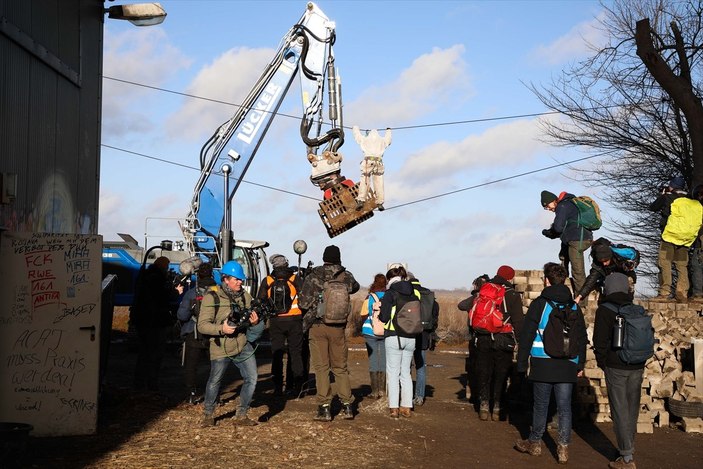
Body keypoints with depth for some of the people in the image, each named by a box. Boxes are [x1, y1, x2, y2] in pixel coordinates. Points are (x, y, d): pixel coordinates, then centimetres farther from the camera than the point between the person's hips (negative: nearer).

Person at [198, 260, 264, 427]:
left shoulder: (245, 296, 6)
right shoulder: (212, 298, -11)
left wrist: (254, 322, -7)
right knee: (214, 382, 7)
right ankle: (209, 415, 30)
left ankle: (241, 415, 12)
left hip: (243, 346, 4)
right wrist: (221, 329, -28)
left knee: (252, 378, -3)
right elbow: (202, 325, -13)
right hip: (220, 349, -4)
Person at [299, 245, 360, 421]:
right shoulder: (345, 276, -1)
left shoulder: (312, 276, -5)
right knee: (340, 367, 13)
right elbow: (355, 287, 21)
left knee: (321, 367, 4)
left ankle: (324, 408, 2)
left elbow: (303, 303, -6)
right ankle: (347, 405, 12)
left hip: (317, 326, -1)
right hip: (338, 327, 2)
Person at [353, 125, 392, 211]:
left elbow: (357, 133, 38)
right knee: (378, 183, 1)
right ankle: (380, 203, -6)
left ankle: (361, 200, -20)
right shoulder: (382, 140, 23)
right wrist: (388, 130, 68)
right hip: (378, 162, 1)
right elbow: (388, 137, 47)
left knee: (364, 181, -6)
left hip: (368, 161, -1)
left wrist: (355, 127, 59)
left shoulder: (365, 139, 20)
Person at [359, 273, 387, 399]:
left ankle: (374, 391, 4)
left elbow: (363, 315, -5)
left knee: (373, 360, 4)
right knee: (384, 360, 9)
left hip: (370, 332, -1)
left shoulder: (369, 297, -8)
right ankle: (382, 390, 10)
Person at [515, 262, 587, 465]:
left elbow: (527, 335, -5)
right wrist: (580, 364, 17)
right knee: (564, 406, 5)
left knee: (541, 405, 9)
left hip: (542, 364, -3)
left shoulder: (539, 304, -4)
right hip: (567, 365, 3)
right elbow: (582, 338, 13)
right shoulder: (574, 307, 9)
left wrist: (522, 363, 1)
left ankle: (535, 442, 22)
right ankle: (563, 447, 3)